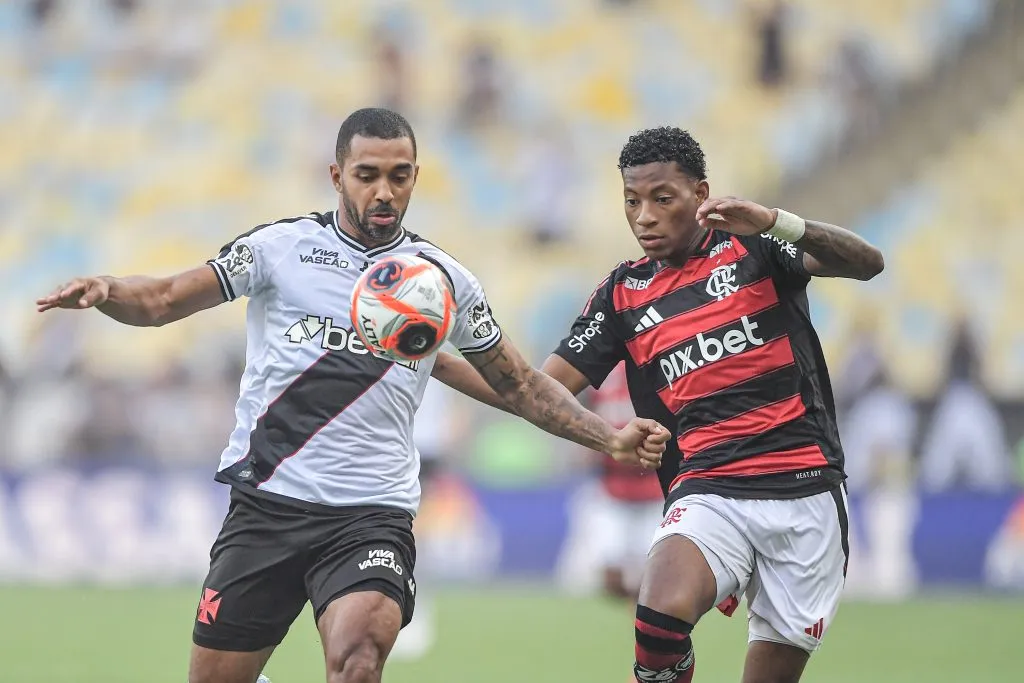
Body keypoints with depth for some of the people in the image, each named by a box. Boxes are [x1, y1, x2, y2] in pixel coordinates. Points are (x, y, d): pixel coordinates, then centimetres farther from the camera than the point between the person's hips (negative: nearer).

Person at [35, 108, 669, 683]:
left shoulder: (443, 279, 8)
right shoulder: (281, 247, 3)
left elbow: (519, 384, 18)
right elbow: (162, 301, 3)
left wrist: (610, 438, 7)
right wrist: (104, 290, -18)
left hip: (373, 513, -1)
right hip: (266, 507, 1)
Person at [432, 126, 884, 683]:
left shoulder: (751, 248, 4)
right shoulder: (622, 295, 10)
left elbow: (867, 263, -9)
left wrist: (775, 221, -24)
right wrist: (434, 361, -4)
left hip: (803, 491, -1)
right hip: (708, 492, 1)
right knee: (661, 619, -30)